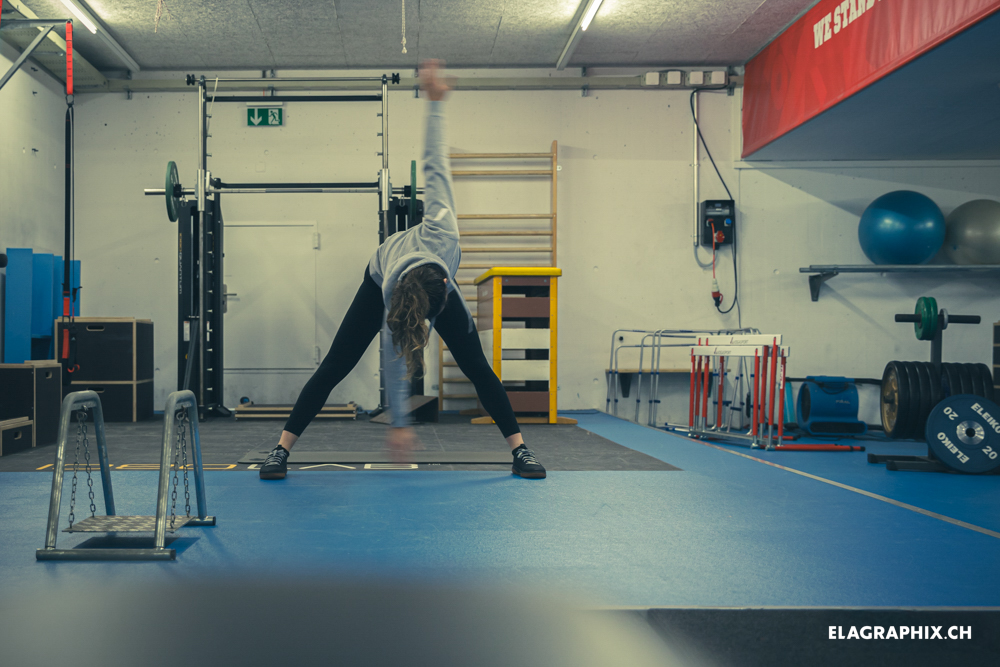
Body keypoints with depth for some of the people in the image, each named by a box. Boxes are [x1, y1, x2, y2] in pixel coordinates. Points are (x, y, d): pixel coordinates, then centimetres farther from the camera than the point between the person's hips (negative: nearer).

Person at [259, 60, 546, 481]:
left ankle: (519, 449, -3)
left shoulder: (442, 234, -42)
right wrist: (399, 423, -25)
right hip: (378, 282, -2)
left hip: (435, 284, 2)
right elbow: (395, 359, -31)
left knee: (476, 366, -7)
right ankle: (282, 449, 0)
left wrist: (435, 102, -33)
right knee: (334, 366, -7)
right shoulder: (389, 295, -41)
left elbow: (435, 165, -35)